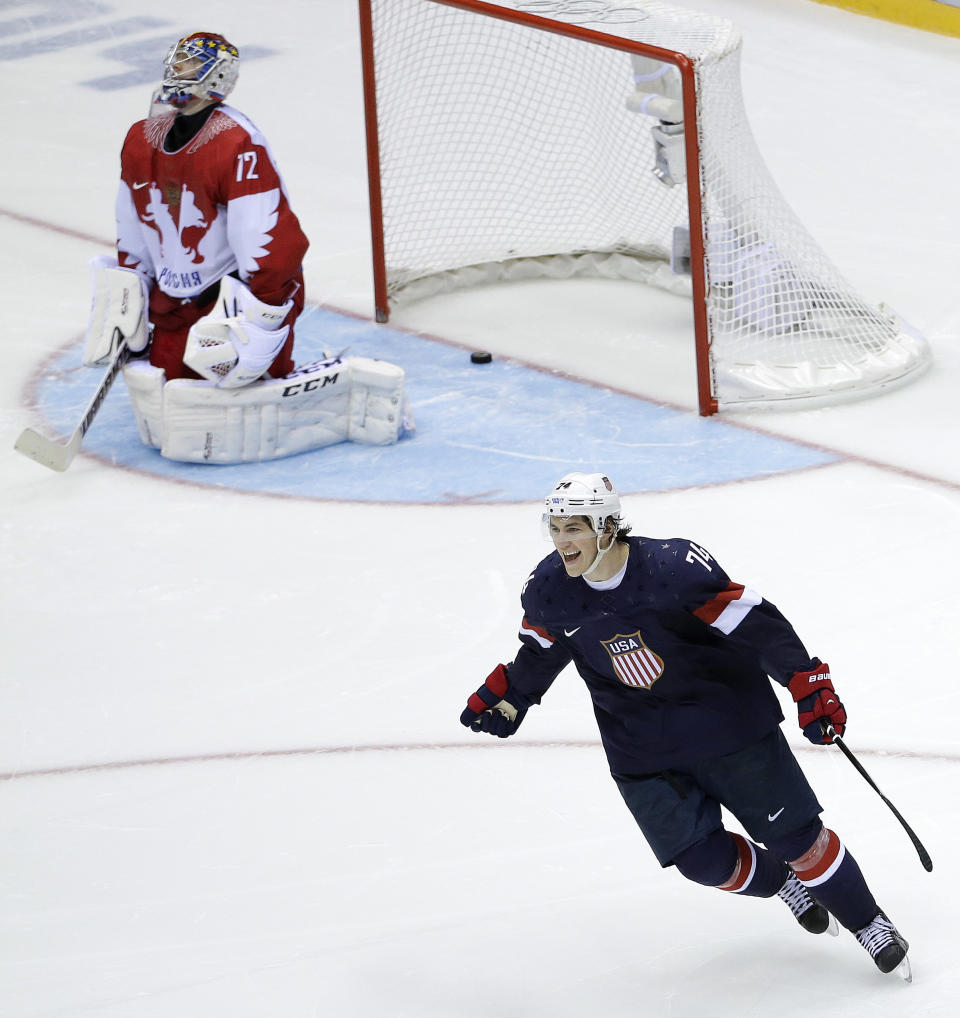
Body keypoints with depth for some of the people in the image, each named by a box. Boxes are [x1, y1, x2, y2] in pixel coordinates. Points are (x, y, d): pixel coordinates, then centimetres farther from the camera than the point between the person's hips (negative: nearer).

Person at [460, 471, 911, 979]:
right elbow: (541, 651, 12)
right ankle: (783, 883, 30)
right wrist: (504, 700, 15)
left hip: (727, 721, -4)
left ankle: (867, 922, 22)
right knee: (704, 859, -3)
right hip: (644, 751, 4)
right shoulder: (549, 591, -11)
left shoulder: (673, 569, -27)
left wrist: (810, 683, -20)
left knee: (794, 835, 0)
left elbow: (754, 624, -21)